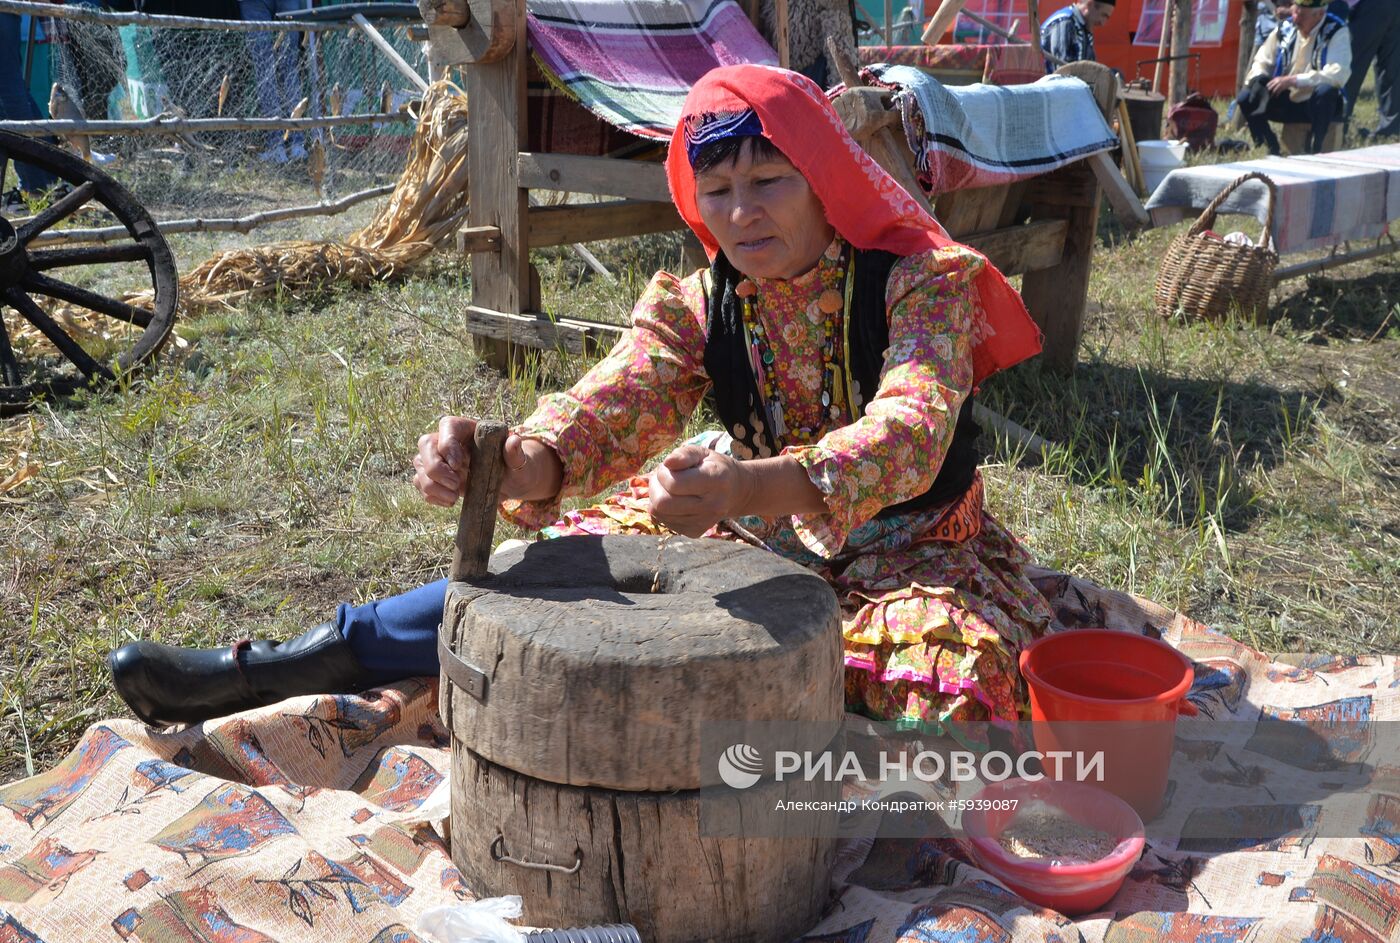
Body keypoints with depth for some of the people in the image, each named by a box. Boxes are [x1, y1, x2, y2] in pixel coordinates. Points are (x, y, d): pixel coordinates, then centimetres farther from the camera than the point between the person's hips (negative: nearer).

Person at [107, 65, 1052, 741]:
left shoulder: (921, 284, -18)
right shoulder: (696, 306, -7)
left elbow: (912, 434, -35)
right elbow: (612, 407, -24)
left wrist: (759, 486, -54)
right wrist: (522, 463, -48)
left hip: (909, 547, -2)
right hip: (758, 533, 3)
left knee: (954, 658, -35)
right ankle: (314, 658, -6)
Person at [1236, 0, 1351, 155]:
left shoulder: (1337, 33, -13)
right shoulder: (1285, 29, 1)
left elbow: (1337, 74, -26)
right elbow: (1262, 62, 8)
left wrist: (1293, 80, -31)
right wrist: (1258, 79, -18)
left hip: (1319, 104, -4)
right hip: (1287, 102, 4)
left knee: (1325, 91, -39)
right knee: (1245, 98, -17)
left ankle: (1314, 150, -22)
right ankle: (1272, 149, -1)